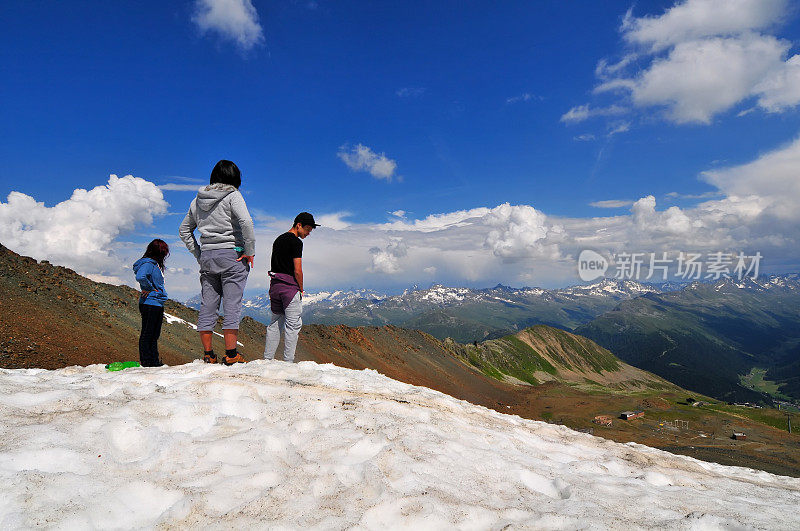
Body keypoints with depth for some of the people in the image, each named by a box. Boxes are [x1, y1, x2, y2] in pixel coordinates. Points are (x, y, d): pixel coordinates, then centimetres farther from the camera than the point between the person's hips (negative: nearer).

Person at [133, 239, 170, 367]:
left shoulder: (155, 264, 18)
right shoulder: (148, 263, -11)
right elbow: (140, 277, -30)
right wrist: (150, 288, -16)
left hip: (157, 304, 10)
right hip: (150, 303, -10)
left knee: (154, 334, 14)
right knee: (147, 333, -2)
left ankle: (154, 360, 21)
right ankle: (146, 361, 3)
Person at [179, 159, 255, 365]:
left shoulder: (198, 200, 14)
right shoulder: (232, 196, -5)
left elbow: (184, 230, 19)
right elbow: (246, 222, -20)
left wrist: (198, 254, 18)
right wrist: (250, 251, -12)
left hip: (207, 257, 6)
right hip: (231, 256, -5)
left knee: (207, 306, 8)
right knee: (232, 305, -3)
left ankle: (208, 354, 13)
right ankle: (231, 354, -2)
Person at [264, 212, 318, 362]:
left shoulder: (278, 240, 18)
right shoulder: (296, 242, -10)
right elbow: (297, 270, -14)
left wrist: (273, 288, 18)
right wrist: (301, 290, -2)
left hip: (274, 283, 8)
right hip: (290, 285, -8)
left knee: (276, 322, 14)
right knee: (293, 324, -3)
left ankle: (267, 358, 14)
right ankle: (288, 360, -3)